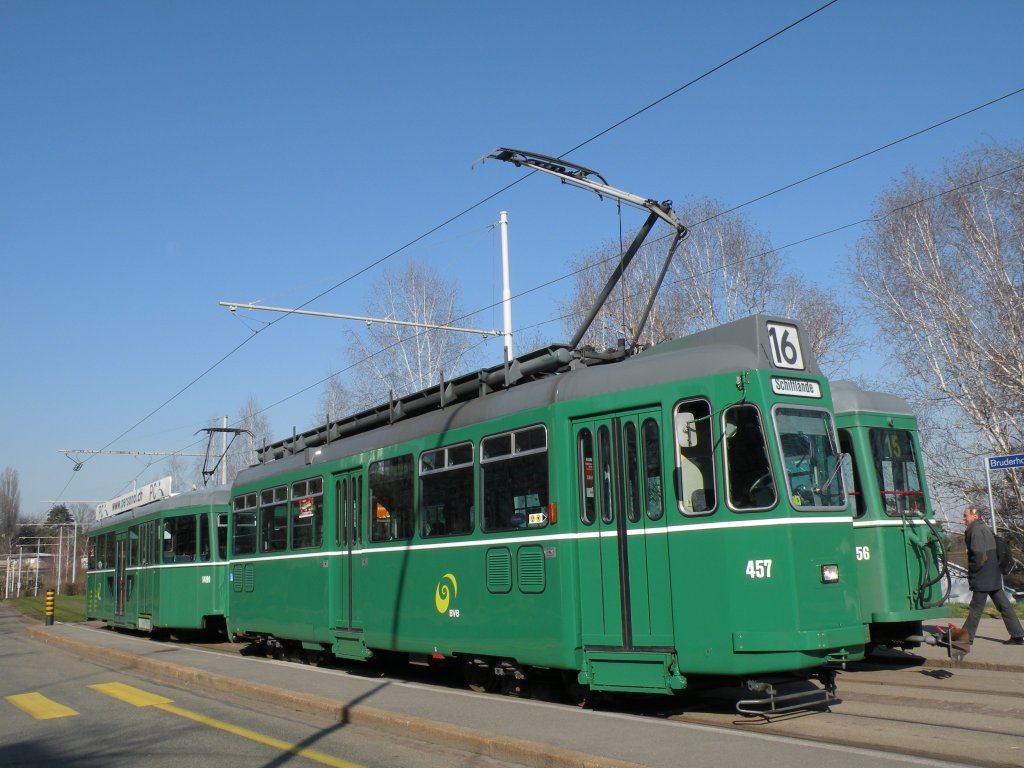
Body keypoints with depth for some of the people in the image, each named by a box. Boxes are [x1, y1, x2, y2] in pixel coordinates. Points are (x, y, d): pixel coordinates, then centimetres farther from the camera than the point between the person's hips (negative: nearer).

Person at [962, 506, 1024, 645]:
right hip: (994, 577, 9)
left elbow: (979, 556, -22)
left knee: (976, 607, -2)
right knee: (1003, 605, 10)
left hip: (983, 577, -9)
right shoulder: (985, 529, 15)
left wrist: (972, 573, -11)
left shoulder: (976, 531, -16)